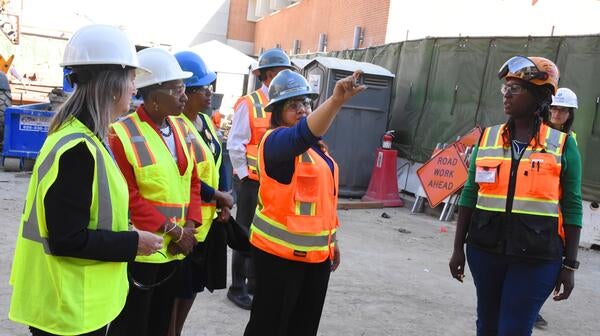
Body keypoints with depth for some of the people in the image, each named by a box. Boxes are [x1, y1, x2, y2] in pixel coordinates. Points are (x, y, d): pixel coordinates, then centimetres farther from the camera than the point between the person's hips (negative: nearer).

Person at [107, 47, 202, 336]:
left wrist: (190, 225, -3)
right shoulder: (122, 134, -14)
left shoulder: (180, 130, 7)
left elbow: (192, 181, 10)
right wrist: (174, 231, -16)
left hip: (175, 249, 6)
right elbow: (129, 198, -16)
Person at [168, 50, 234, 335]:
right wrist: (218, 196, -11)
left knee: (192, 285, 20)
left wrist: (226, 197, 1)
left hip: (208, 219, 9)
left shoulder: (205, 120, 9)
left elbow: (218, 161, 15)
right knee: (176, 288, 4)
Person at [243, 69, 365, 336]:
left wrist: (332, 239, 20)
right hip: (280, 252, -8)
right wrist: (336, 100, -52)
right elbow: (303, 134, -38)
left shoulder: (316, 145, 12)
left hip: (317, 251, 8)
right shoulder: (276, 141, -14)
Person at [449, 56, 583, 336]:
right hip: (485, 250, 3)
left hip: (537, 258, -3)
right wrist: (458, 247, 6)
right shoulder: (488, 138, 4)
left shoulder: (562, 145, -3)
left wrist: (569, 265, -3)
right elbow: (470, 195, 7)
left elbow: (571, 208, -2)